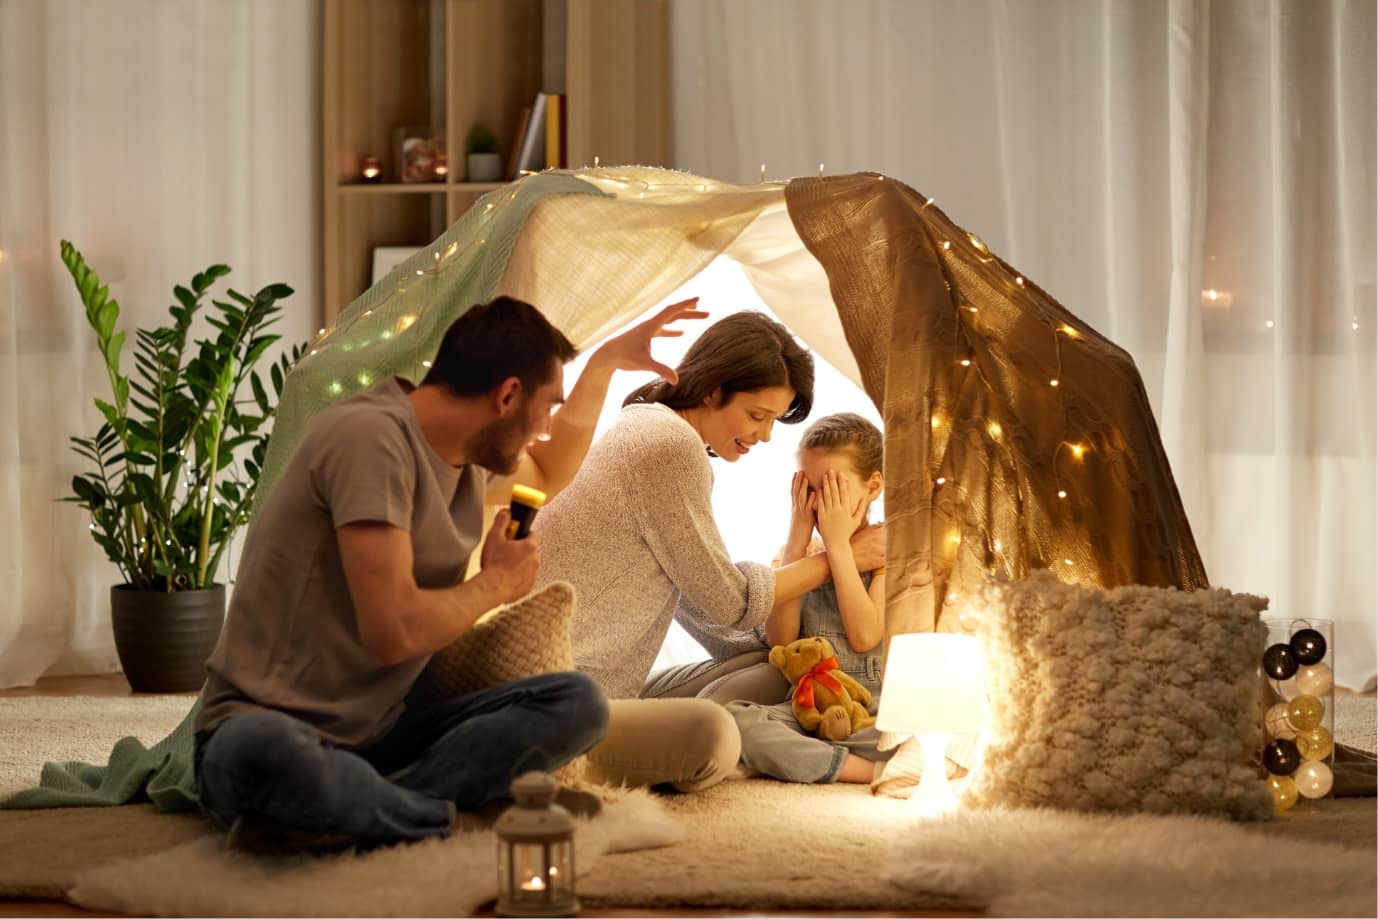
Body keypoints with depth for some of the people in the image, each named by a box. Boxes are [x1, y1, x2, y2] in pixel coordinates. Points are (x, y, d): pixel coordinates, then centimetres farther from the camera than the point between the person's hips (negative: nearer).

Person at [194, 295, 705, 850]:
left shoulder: (470, 456, 12)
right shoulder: (372, 435, -18)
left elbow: (547, 474, 39)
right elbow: (393, 631, -24)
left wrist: (606, 362, 32)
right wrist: (495, 584, -6)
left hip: (377, 734, 9)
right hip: (263, 727, -9)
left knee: (578, 702, -13)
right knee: (259, 752, -45)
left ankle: (345, 815, -23)